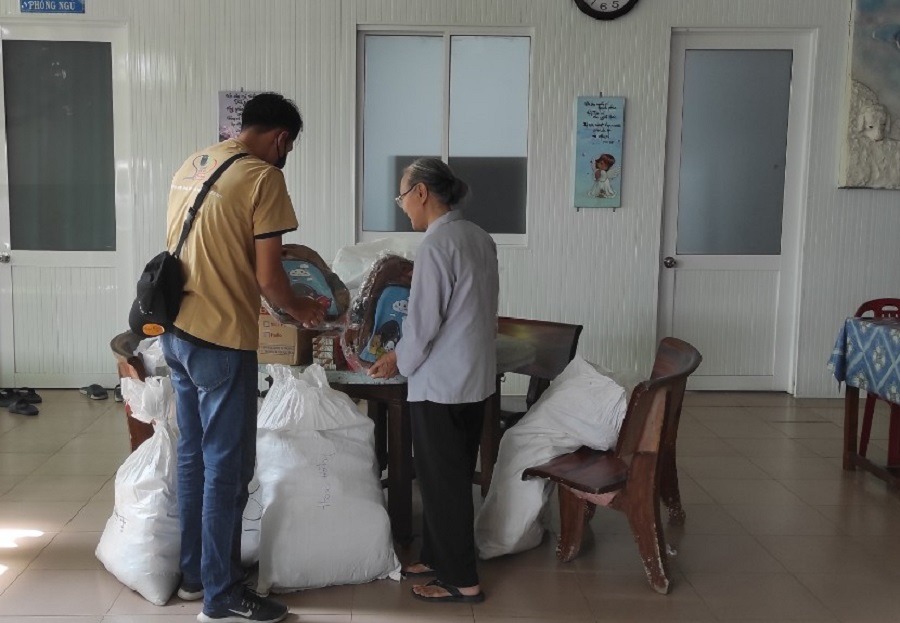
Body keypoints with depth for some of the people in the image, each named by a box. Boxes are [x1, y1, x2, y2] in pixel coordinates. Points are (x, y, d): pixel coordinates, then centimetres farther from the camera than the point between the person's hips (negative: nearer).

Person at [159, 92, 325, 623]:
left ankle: (194, 573, 30)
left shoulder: (191, 167, 12)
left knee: (194, 458, 18)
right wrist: (301, 311, 4)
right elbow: (268, 278, -15)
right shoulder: (263, 177, -13)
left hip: (178, 332, 9)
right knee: (227, 468, 2)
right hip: (222, 340, -8)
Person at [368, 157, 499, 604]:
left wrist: (398, 361, -2)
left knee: (441, 481, 4)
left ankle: (462, 580, 13)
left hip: (439, 383, -9)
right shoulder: (480, 237, 7)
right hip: (476, 379, 9)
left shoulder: (436, 244, -18)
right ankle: (438, 556, 32)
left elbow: (424, 321, -17)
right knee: (455, 475, 18)